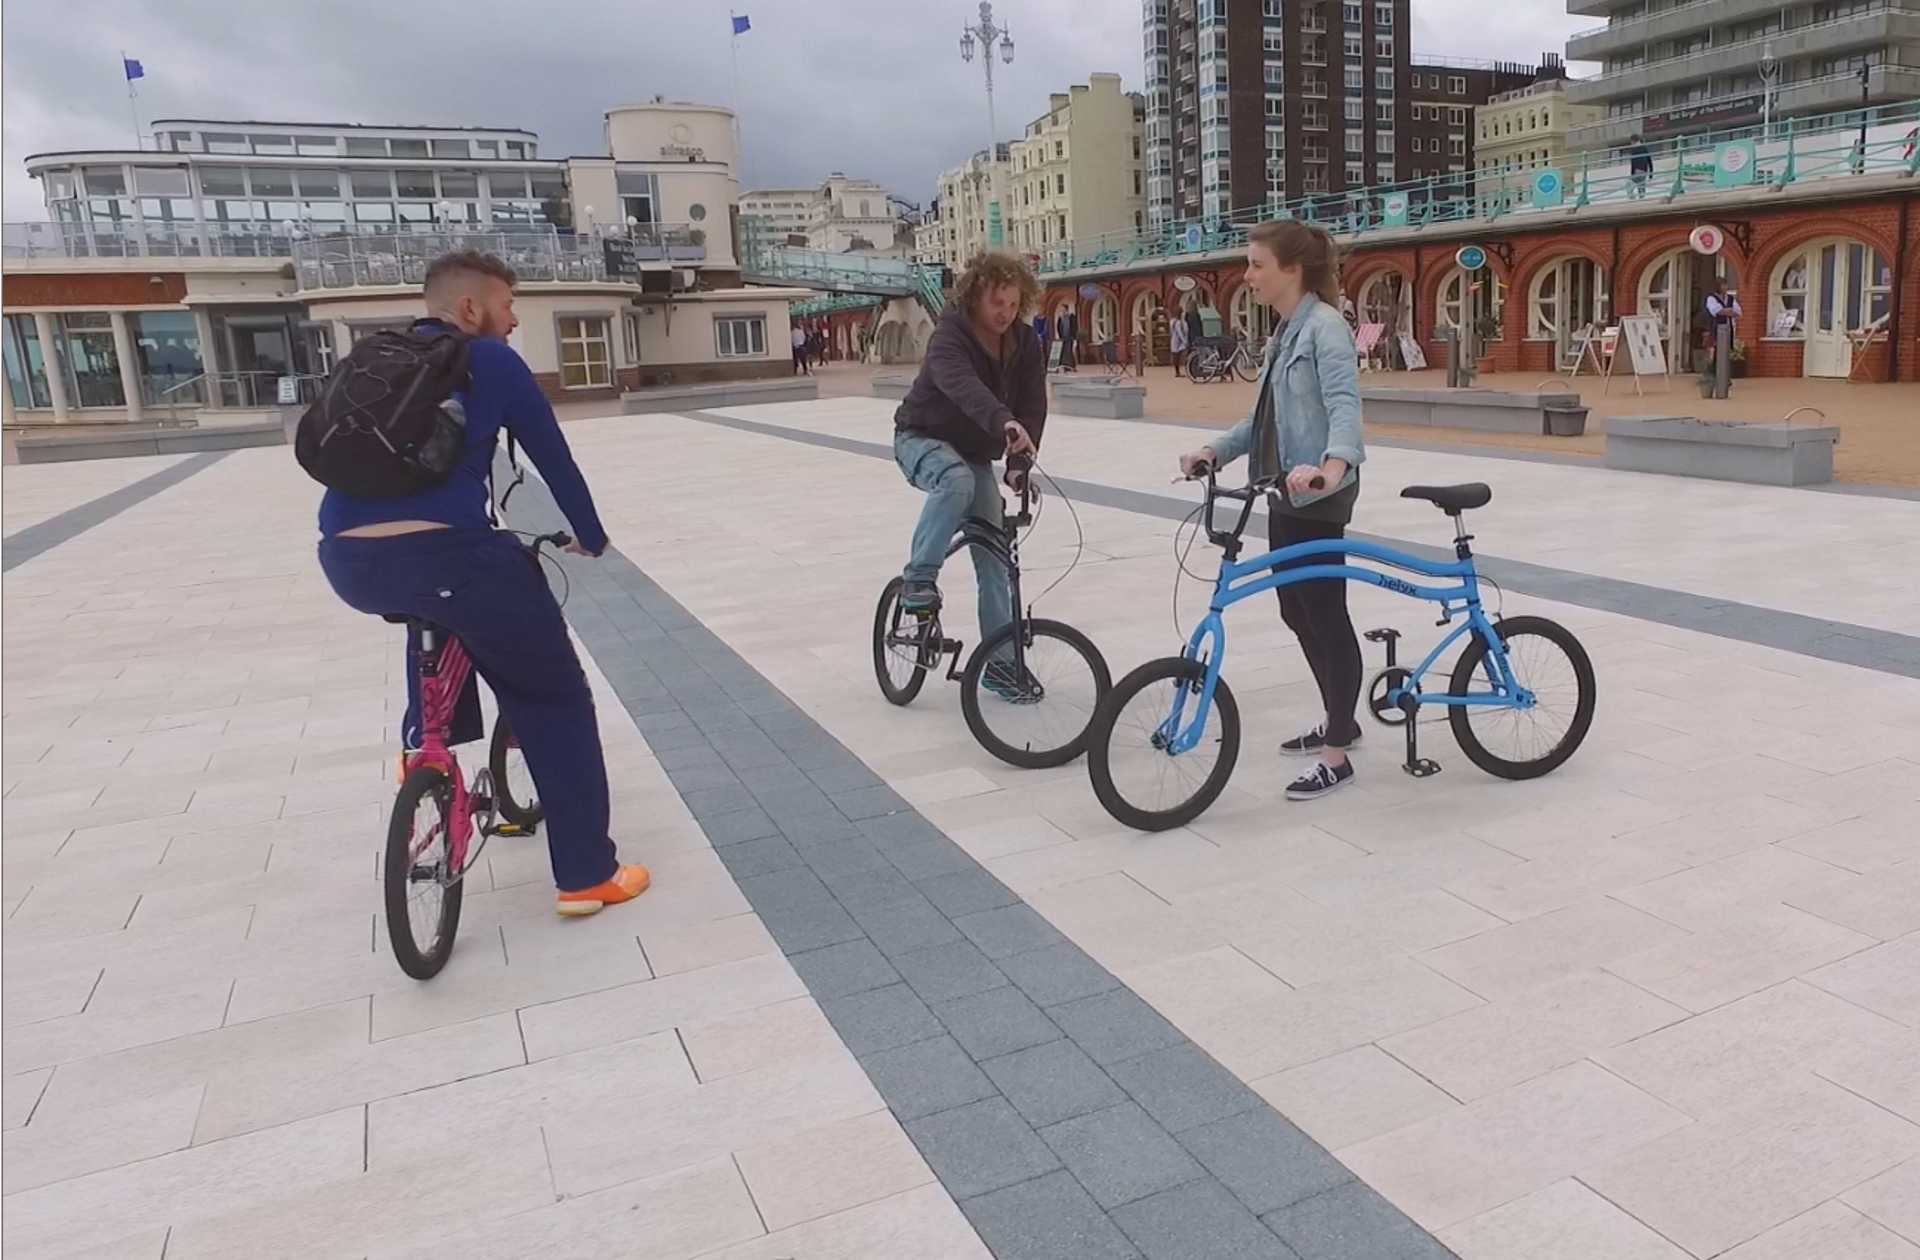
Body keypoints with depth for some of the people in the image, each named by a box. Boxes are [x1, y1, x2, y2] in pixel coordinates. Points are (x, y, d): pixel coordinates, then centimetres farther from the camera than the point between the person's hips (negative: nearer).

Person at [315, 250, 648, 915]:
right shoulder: (490, 361, 10)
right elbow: (553, 458, 13)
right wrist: (591, 536, 30)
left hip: (345, 561, 7)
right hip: (443, 552, -6)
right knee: (554, 697, 11)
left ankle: (425, 739, 34)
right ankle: (587, 874, 13)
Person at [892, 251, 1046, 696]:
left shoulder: (1025, 343, -8)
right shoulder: (949, 336, -24)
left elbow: (1033, 405, -14)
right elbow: (964, 386, -45)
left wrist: (1020, 463, -29)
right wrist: (1005, 423, -63)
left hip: (974, 452, 5)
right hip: (923, 438, -5)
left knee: (994, 556, -1)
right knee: (956, 481, -40)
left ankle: (1000, 659, 8)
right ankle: (918, 578, -24)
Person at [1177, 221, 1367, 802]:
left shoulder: (1324, 326, -13)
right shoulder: (1286, 330, 16)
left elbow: (1345, 405, -28)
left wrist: (1332, 465, -45)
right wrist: (1215, 451, 8)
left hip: (1317, 495, -10)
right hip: (1285, 492, 10)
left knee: (1325, 614, -4)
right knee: (1296, 611, 16)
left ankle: (1336, 756, 5)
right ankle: (1340, 721, 32)